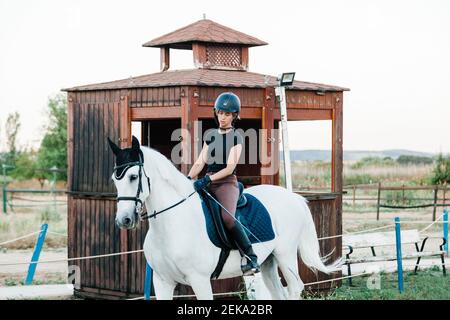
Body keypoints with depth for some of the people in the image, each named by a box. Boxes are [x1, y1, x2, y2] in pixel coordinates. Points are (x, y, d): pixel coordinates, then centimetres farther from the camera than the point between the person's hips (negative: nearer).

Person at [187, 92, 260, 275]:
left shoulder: (236, 137, 2)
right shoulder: (210, 136, 18)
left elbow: (230, 167, -9)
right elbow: (200, 162, 15)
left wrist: (209, 179, -22)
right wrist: (188, 178, -4)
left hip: (227, 182, -6)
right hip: (208, 182, 6)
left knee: (227, 217, -32)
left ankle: (251, 258, -26)